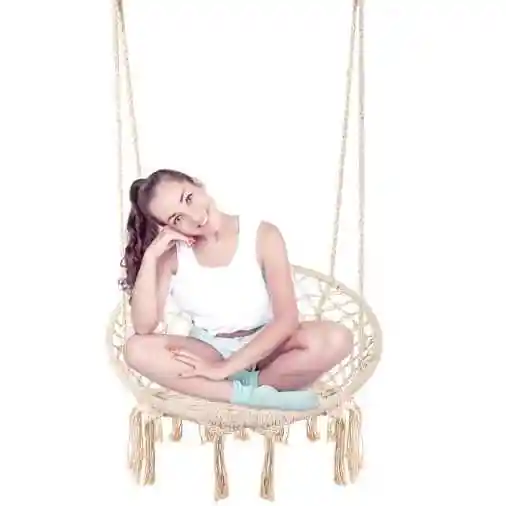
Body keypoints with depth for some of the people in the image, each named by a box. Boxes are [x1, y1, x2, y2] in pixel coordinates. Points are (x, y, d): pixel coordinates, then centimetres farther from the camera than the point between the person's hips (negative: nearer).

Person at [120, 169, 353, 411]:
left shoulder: (262, 235, -16)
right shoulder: (172, 253, -10)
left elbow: (287, 318, -22)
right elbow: (144, 327, -18)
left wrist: (225, 368, -27)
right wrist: (149, 256, -25)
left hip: (265, 347, -2)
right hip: (208, 350, 2)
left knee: (336, 338, -30)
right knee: (136, 348, -28)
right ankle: (253, 395, -27)